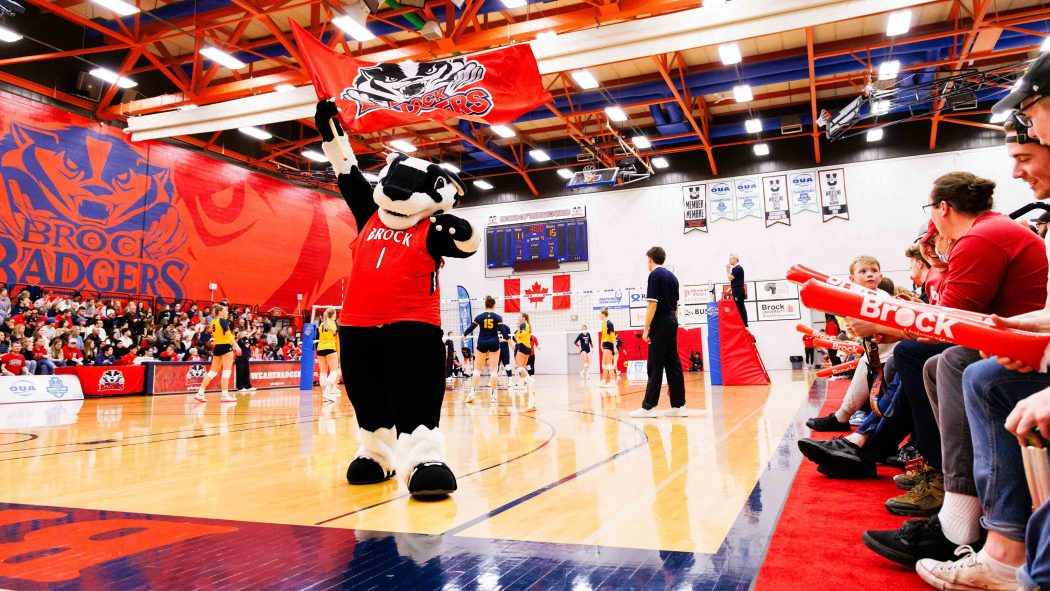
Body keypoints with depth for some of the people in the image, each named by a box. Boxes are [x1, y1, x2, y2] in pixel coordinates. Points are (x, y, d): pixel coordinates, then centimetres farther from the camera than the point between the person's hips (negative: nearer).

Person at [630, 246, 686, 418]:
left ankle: (649, 406, -5)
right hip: (672, 323, 8)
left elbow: (653, 304, -16)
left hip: (660, 325, -8)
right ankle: (679, 405, 7)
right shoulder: (672, 276, 15)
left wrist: (646, 328, -15)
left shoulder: (655, 275, -9)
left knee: (655, 366, -7)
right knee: (673, 364, 7)